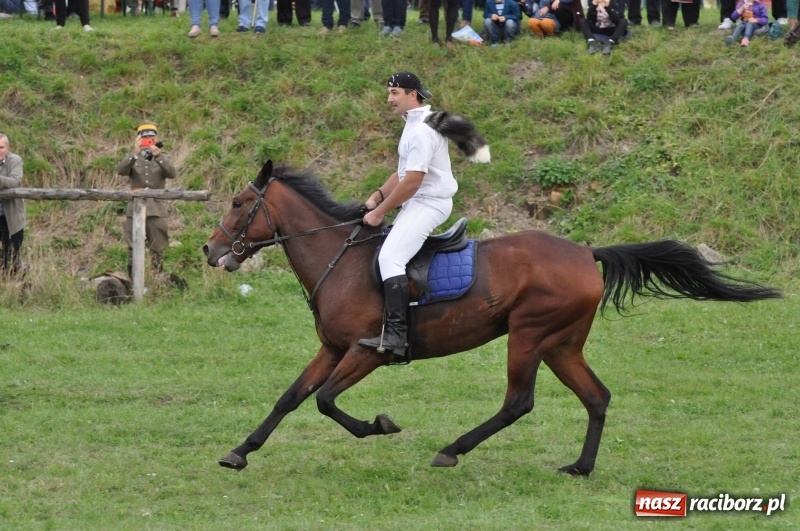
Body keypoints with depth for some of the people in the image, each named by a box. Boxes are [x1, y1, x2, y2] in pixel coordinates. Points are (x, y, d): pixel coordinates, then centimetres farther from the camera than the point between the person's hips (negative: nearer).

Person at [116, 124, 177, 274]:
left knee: (158, 249, 2)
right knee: (134, 248, 1)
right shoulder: (132, 157, 8)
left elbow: (172, 174, -11)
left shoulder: (163, 156, 8)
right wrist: (135, 154, -28)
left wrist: (159, 157, -27)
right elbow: (121, 170, -13)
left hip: (157, 209, 0)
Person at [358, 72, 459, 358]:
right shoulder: (415, 123, 16)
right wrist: (378, 195, 7)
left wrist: (380, 212, -15)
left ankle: (396, 334, -32)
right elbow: (404, 172, 21)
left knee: (390, 257, -24)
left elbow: (412, 181, -22)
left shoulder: (422, 130, -18)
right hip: (419, 202, 12)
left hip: (429, 203, -12)